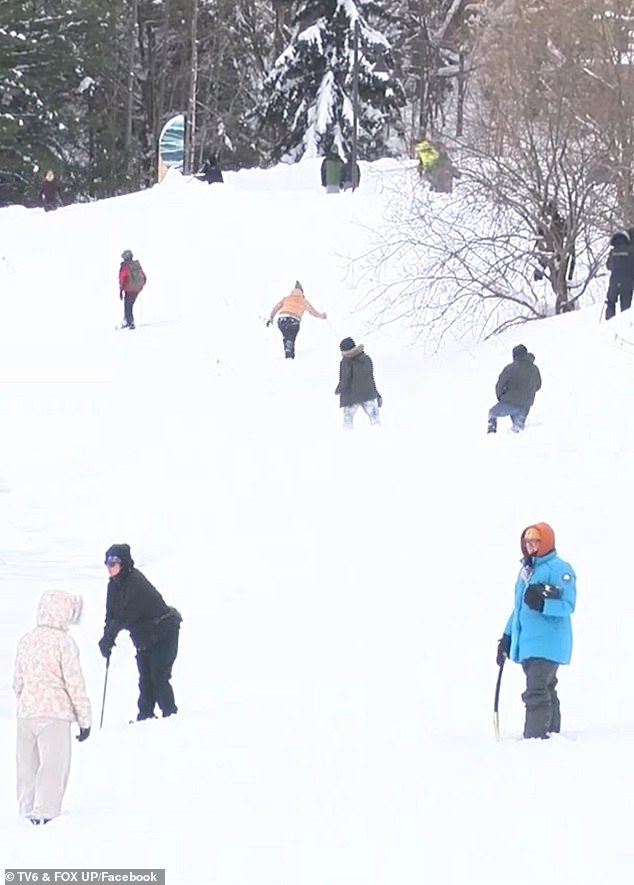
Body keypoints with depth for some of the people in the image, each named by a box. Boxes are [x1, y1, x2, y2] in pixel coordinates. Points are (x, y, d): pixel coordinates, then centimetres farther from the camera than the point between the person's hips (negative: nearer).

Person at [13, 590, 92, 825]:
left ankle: (28, 810, 20)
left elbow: (18, 680, 15)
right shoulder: (64, 641, -10)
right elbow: (75, 682, -10)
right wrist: (84, 719, -4)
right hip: (55, 712, -6)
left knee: (27, 765, 14)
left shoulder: (26, 640, 9)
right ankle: (45, 812, -8)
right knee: (53, 765, -3)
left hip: (26, 713, 6)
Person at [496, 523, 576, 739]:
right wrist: (507, 637, 22)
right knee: (545, 692, 13)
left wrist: (543, 603, -33)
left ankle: (536, 738, -19)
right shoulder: (526, 570, 19)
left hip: (547, 645, -9)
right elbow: (519, 607, 25)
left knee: (537, 693, -16)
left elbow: (567, 604, -17)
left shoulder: (559, 569, -8)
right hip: (527, 644, 9)